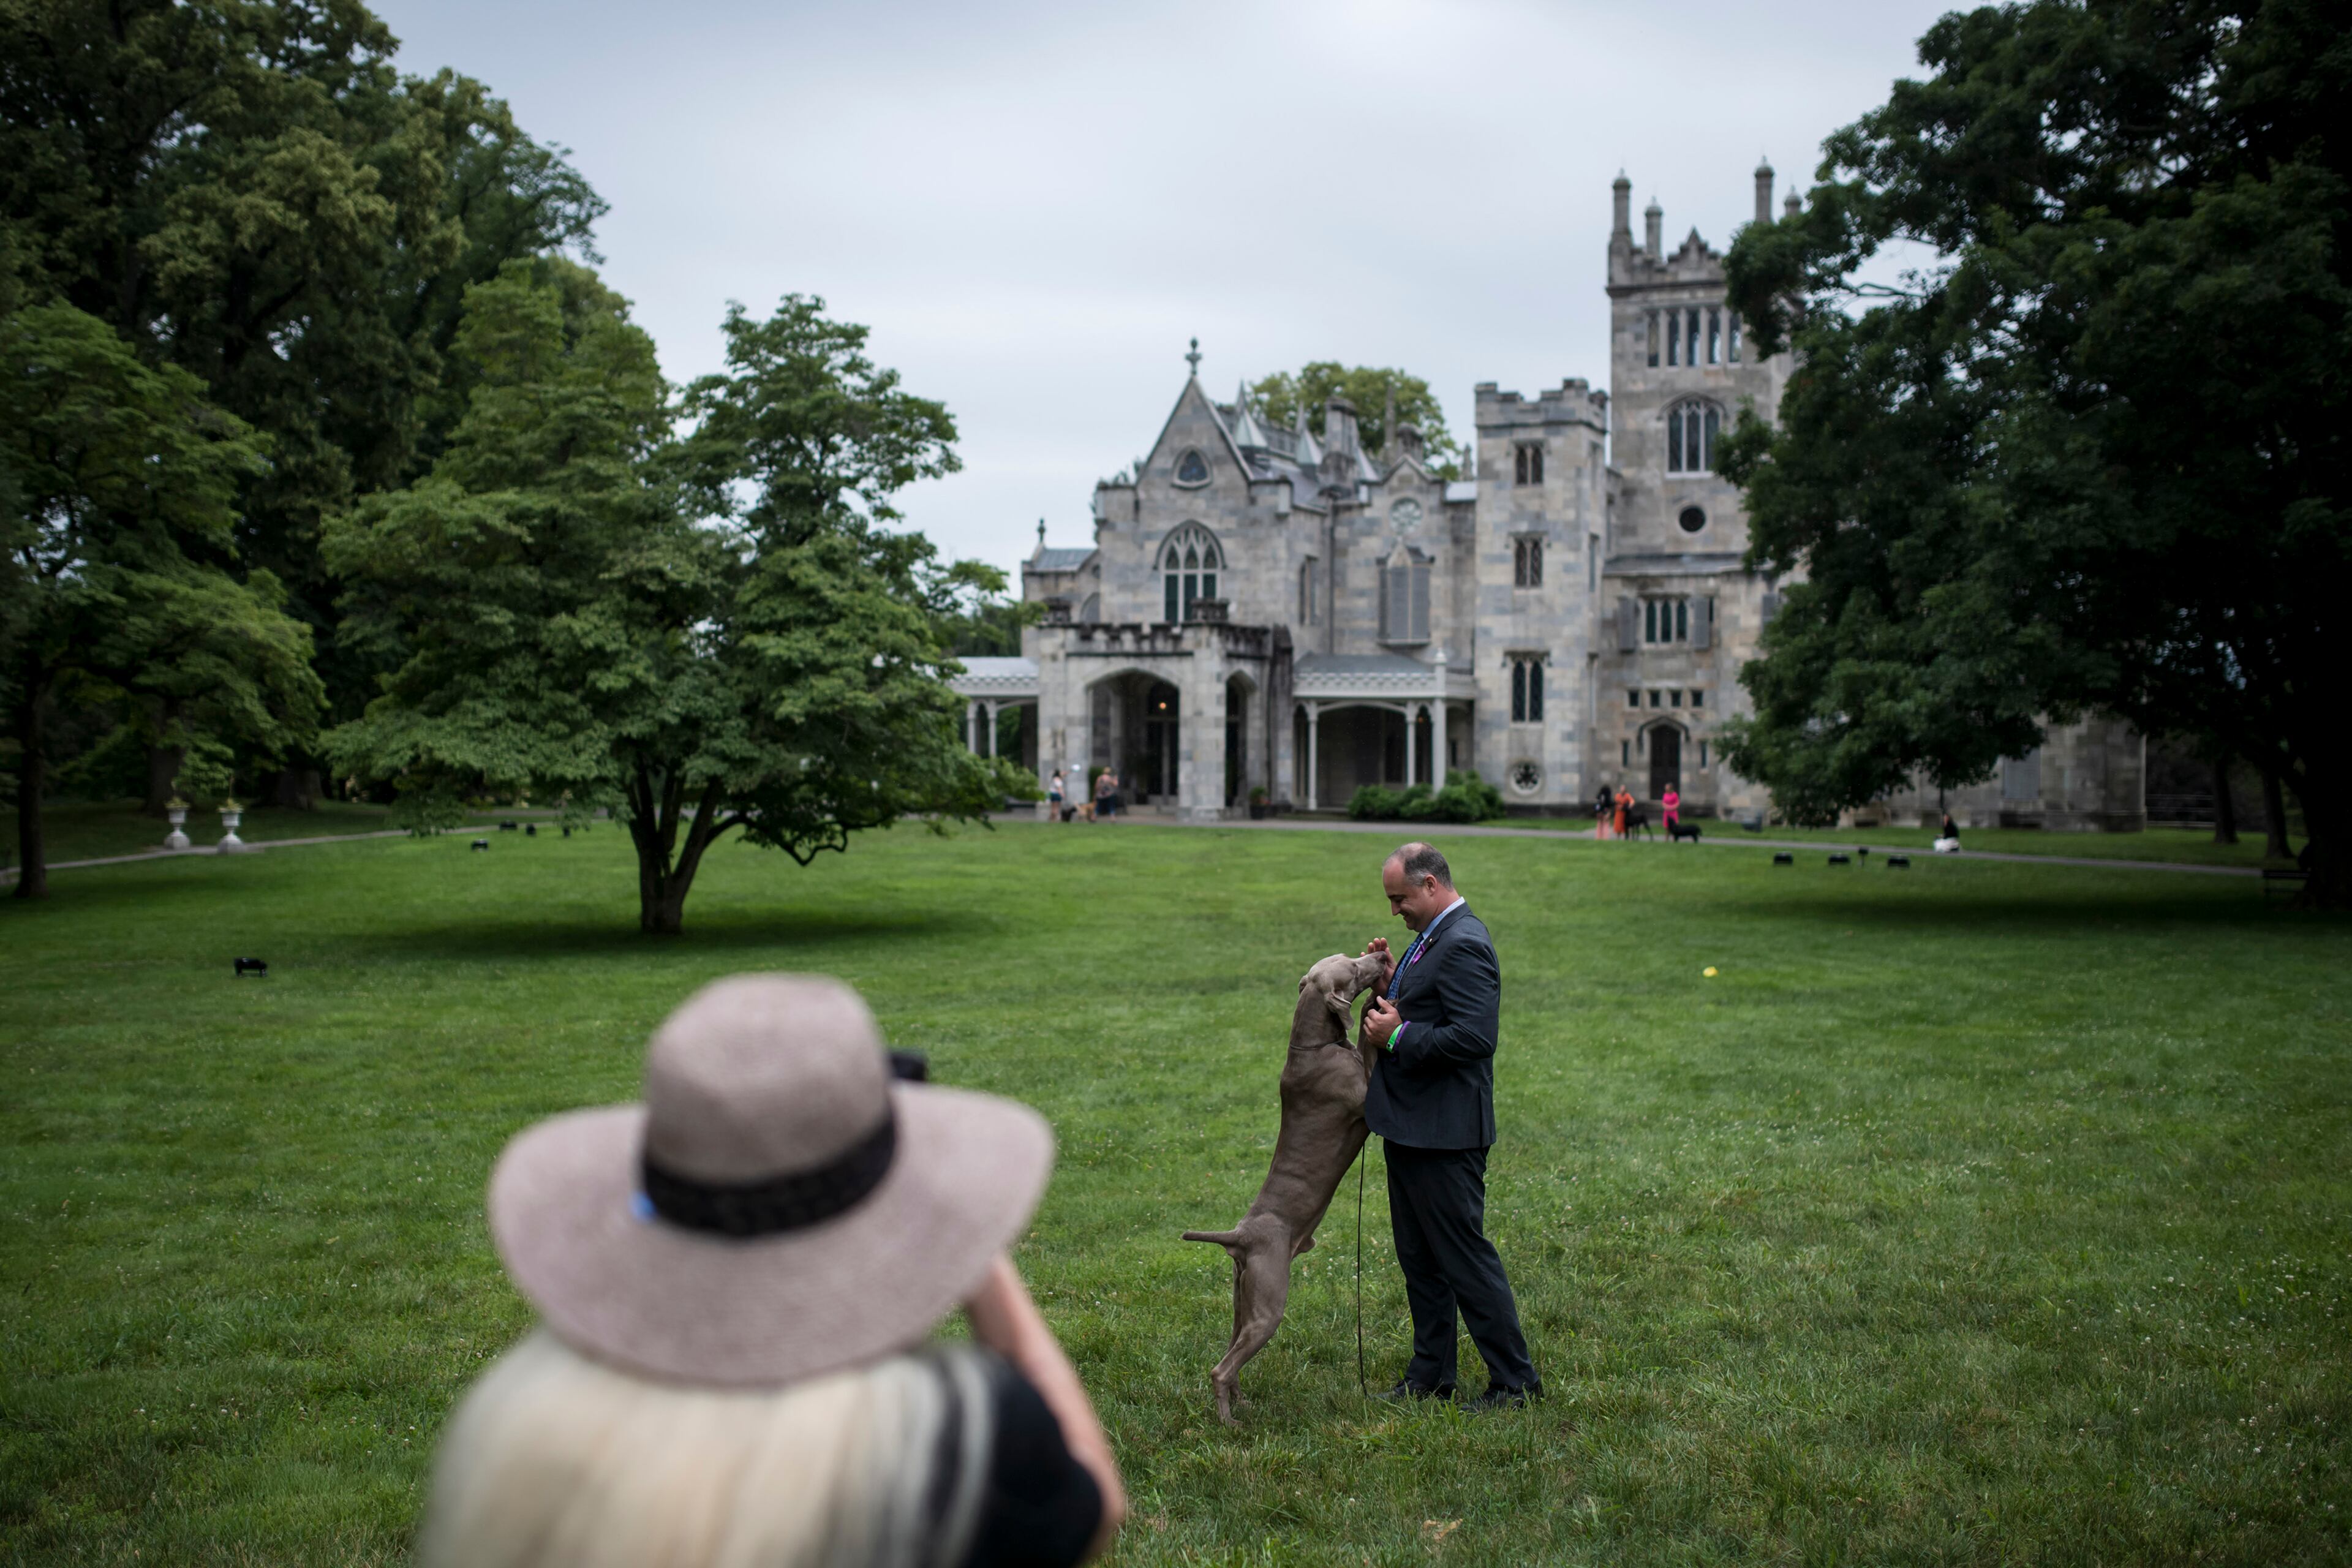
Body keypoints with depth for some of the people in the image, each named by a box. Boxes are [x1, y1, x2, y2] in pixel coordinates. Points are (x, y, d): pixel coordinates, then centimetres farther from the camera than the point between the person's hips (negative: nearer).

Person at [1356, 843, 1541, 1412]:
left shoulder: (1463, 945, -19)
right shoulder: (1433, 938, 13)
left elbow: (1474, 1036, -27)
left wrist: (1397, 1037, -19)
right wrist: (1391, 982, 2)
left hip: (1443, 1132, -11)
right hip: (1411, 1127, 11)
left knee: (1465, 1256, -3)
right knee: (1419, 1258, 17)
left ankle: (1515, 1379, 8)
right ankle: (1430, 1375, 28)